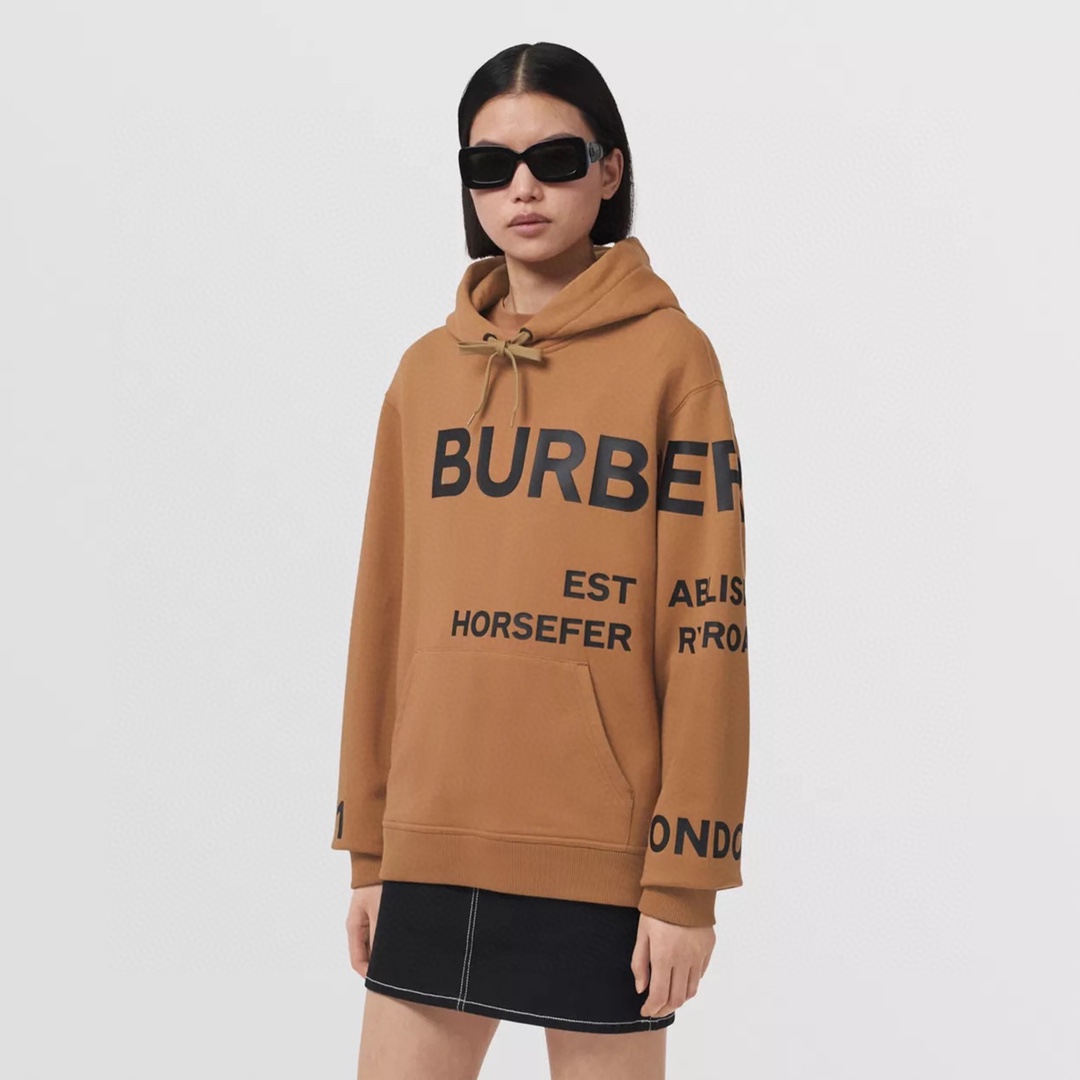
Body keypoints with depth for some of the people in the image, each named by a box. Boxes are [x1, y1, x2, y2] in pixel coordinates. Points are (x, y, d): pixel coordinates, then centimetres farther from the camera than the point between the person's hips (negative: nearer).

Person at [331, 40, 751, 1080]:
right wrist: (368, 844, 10)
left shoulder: (669, 353, -3)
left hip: (601, 854, -4)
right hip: (432, 845, 4)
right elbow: (384, 611, 12)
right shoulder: (426, 369, 10)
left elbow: (706, 625, -7)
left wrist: (687, 876, -10)